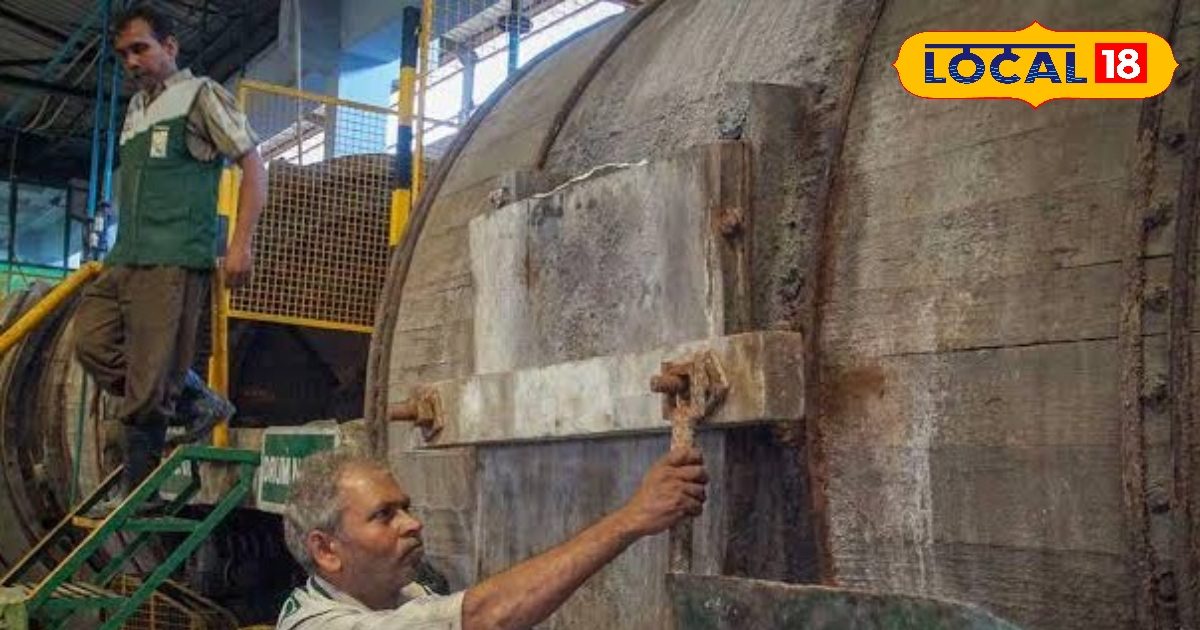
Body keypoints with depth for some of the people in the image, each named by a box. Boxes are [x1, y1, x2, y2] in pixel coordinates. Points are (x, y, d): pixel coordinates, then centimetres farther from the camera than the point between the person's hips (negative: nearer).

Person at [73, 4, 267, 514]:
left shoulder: (200, 95, 0)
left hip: (174, 260, -8)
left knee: (150, 376, -7)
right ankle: (196, 403, 10)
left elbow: (253, 166, -5)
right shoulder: (136, 107, 22)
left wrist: (240, 243, -14)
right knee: (92, 343, -2)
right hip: (126, 257, 8)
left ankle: (137, 490, 5)